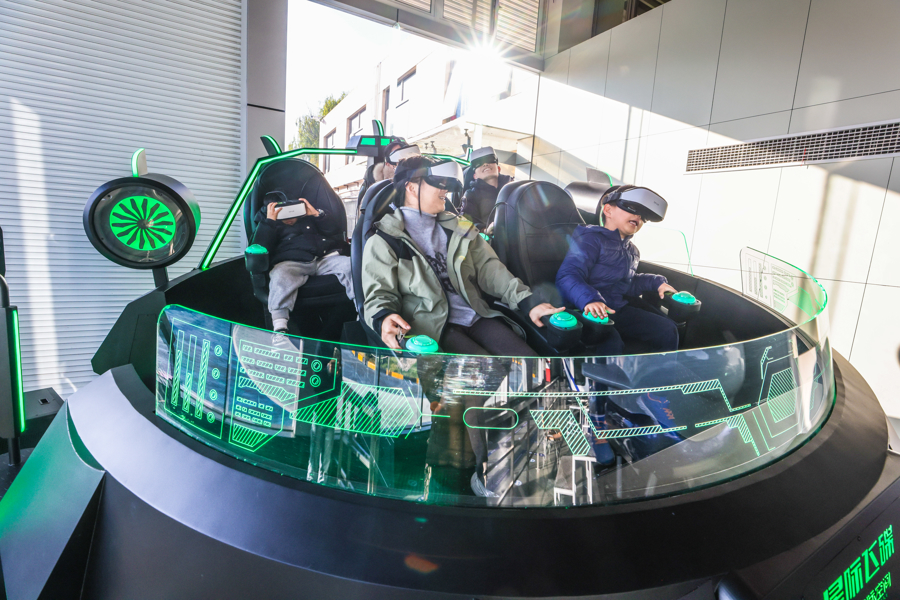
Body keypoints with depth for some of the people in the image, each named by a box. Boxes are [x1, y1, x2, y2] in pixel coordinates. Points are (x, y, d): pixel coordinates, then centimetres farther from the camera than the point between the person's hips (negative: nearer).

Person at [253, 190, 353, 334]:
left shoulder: (308, 216, 30)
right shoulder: (267, 226, 24)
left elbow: (335, 229, 20)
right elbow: (260, 248, 5)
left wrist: (317, 213, 6)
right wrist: (270, 221, 0)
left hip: (326, 258, 2)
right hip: (291, 263, -2)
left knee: (350, 265, -27)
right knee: (280, 275, -37)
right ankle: (279, 327, -45)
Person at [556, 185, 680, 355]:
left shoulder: (631, 249, 20)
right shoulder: (591, 239, -9)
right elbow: (567, 277, -24)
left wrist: (656, 282, 20)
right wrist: (589, 299, -41)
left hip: (619, 310, 9)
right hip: (591, 313, -9)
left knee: (667, 329, 1)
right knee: (612, 345, -35)